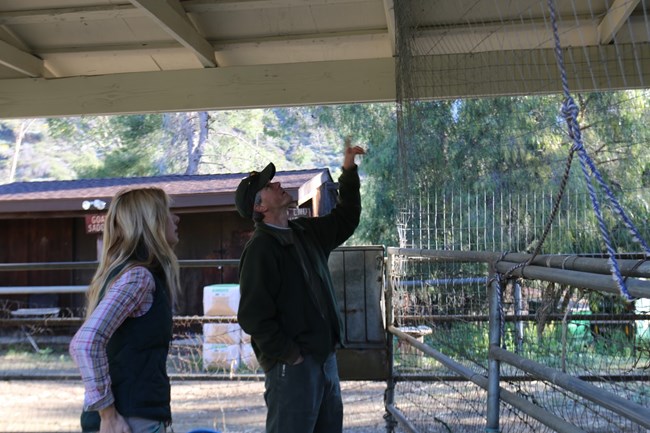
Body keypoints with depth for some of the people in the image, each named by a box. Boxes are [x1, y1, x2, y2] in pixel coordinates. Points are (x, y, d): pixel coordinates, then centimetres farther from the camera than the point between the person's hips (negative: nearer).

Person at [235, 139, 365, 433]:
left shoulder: (305, 232, 11)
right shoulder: (260, 247, -16)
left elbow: (345, 220, 25)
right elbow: (253, 315, -21)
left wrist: (349, 172, 16)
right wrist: (288, 355, -17)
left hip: (325, 357, 9)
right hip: (292, 365, -9)